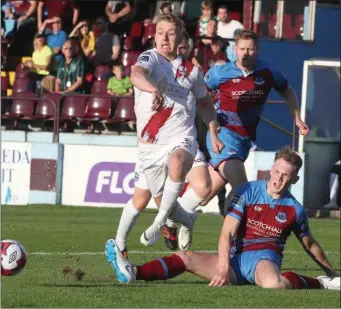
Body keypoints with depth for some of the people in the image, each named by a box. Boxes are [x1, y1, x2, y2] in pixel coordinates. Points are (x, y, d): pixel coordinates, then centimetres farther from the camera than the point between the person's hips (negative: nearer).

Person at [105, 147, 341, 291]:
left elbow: (310, 245, 19)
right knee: (186, 258, -14)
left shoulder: (295, 209, 2)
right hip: (237, 258, 3)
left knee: (273, 283, -41)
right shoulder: (248, 192, 0)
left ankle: (319, 283, -18)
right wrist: (223, 269, -20)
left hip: (264, 258, -3)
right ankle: (133, 273, -24)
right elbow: (227, 233, -7)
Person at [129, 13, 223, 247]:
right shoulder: (150, 58, -4)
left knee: (177, 163, -36)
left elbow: (205, 102, 25)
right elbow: (136, 74, -30)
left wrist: (214, 135, 17)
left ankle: (160, 222, -25)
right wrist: (153, 89, -51)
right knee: (164, 201, 8)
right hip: (150, 143, 0)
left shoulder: (190, 70, 8)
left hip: (181, 138, 0)